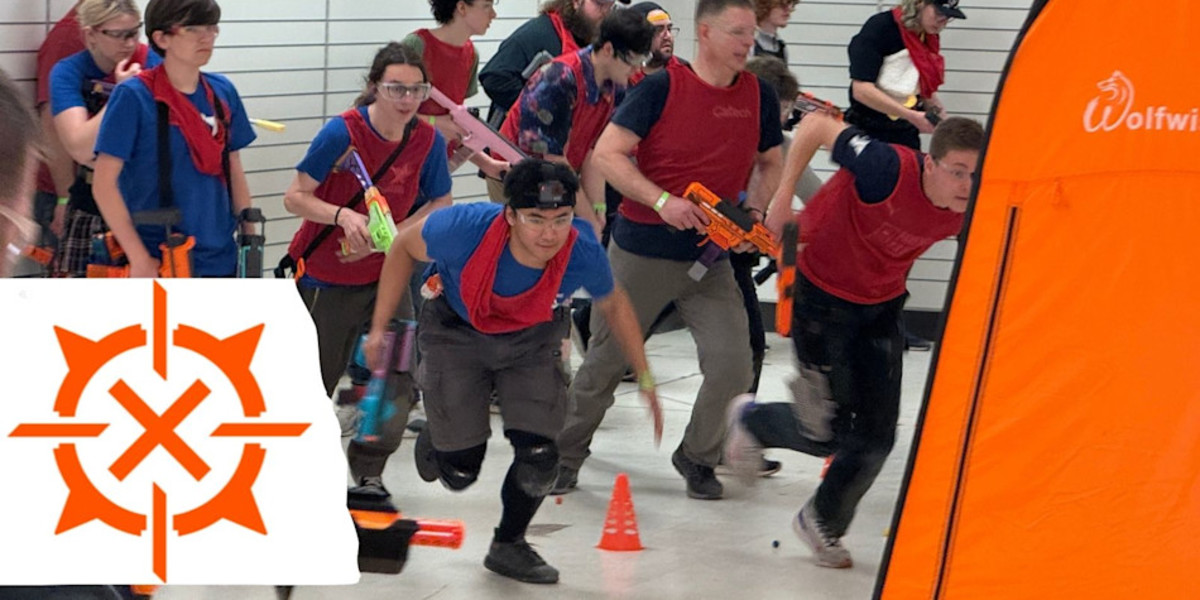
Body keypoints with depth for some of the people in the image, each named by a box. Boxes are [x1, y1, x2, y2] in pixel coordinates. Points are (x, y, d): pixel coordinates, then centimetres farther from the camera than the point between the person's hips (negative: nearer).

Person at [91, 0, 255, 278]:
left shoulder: (223, 92, 6)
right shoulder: (134, 96, -10)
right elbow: (104, 183, -12)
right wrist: (140, 259, -16)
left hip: (221, 259, 6)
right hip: (160, 264, -5)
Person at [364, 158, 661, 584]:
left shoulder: (582, 252, -31)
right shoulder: (467, 228, -38)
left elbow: (614, 305, -8)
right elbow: (404, 247, -16)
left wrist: (646, 381, -2)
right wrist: (379, 328, -12)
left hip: (532, 341, 2)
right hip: (457, 334, -2)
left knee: (538, 456, -7)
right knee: (460, 470, 1)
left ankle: (507, 546, 24)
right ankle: (436, 440, 41)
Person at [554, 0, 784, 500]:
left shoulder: (760, 97, 2)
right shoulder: (662, 88, -12)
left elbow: (771, 164, 17)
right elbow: (607, 154, -15)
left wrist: (755, 208, -3)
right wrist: (663, 201, -25)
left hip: (710, 261, 3)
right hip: (642, 253, -3)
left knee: (732, 367, -8)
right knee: (605, 363, 9)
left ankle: (696, 458, 18)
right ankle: (565, 456, 30)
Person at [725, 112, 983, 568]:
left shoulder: (965, 212, -18)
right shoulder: (890, 170, -35)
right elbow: (816, 125, -23)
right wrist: (783, 199, -19)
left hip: (881, 304, 5)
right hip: (822, 295, -5)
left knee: (876, 437, 4)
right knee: (827, 432, -3)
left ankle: (823, 525, 30)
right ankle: (751, 420, 30)